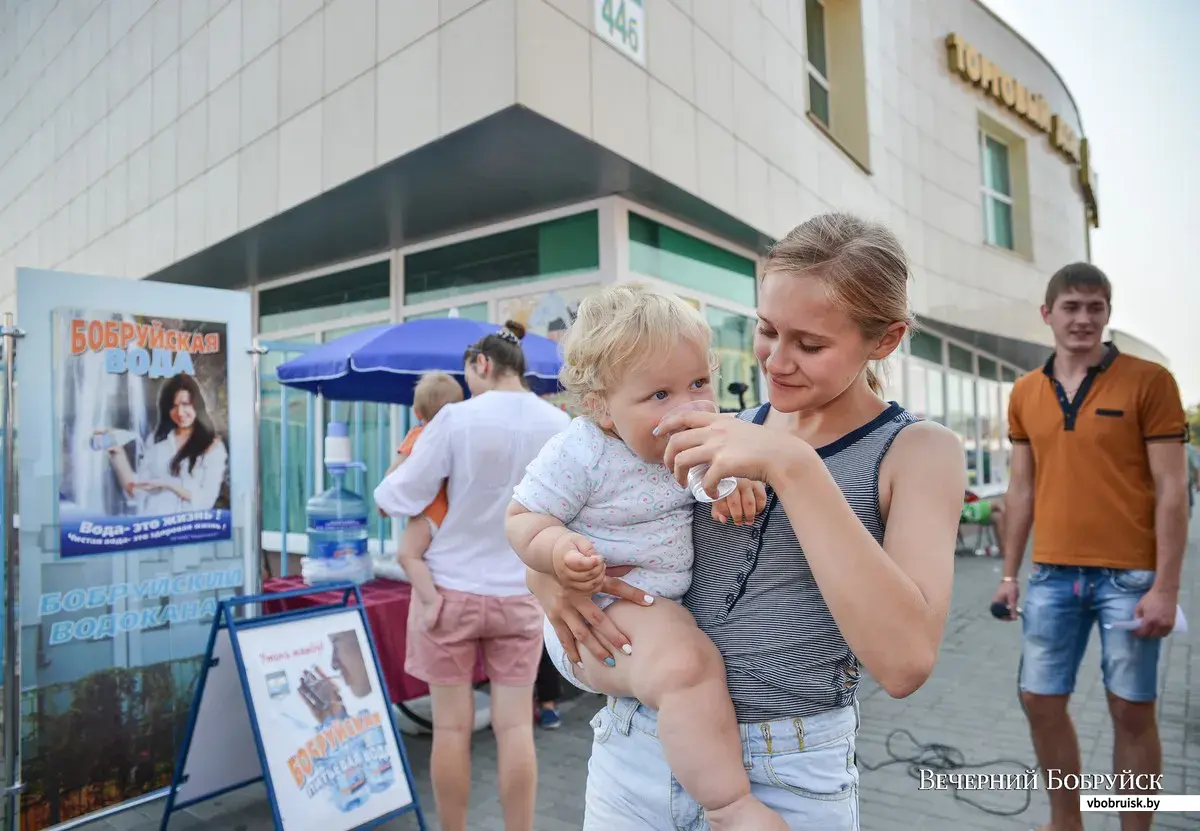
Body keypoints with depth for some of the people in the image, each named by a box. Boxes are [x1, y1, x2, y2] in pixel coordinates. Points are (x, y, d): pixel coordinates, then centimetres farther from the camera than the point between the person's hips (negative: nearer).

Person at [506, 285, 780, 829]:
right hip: (599, 612, -8)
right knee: (686, 665, -32)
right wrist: (559, 549, -34)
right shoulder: (580, 453, -17)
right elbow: (521, 519, -12)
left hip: (675, 600, 8)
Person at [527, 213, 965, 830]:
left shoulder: (918, 451, -8)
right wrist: (547, 567, -15)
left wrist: (793, 465, -28)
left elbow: (906, 662, -24)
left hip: (785, 781, -3)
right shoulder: (723, 436, 0)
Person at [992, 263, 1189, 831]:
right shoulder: (1025, 393, 7)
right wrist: (1010, 574, 8)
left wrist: (1165, 587, -12)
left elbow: (1170, 490, -7)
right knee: (1041, 701, 10)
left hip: (1129, 576, -4)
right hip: (1052, 575, 4)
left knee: (1132, 711, 8)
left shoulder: (1148, 381, -5)